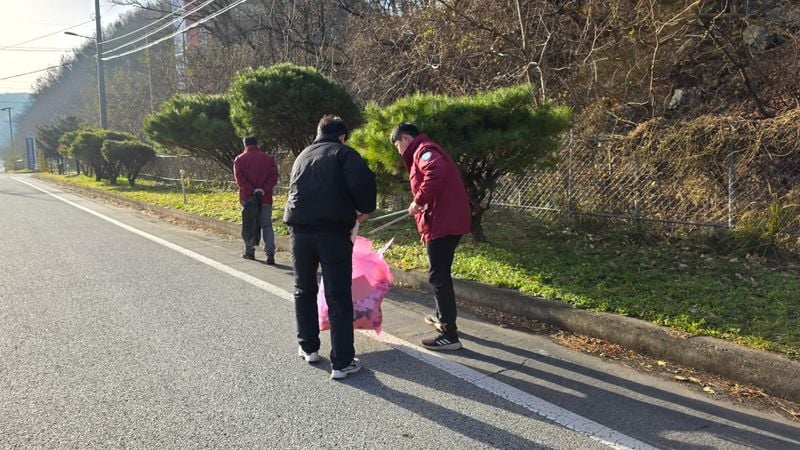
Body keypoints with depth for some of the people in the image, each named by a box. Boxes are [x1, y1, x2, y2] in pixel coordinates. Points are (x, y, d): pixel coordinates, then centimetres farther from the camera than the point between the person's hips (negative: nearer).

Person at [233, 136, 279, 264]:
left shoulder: (240, 159, 2)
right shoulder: (268, 158, 8)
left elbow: (239, 178, -10)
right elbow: (274, 176, -2)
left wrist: (251, 191, -15)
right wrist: (264, 189, -11)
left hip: (248, 197, -1)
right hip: (265, 197, 1)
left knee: (248, 225, 13)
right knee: (267, 225, 3)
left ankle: (249, 251, 20)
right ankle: (270, 253, -10)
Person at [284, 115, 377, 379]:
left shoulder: (302, 155, 22)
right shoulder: (344, 153, 4)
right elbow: (363, 182, -14)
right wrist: (364, 209, 4)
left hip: (300, 228, 5)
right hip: (332, 230, -5)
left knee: (304, 290, 21)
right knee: (339, 297, 1)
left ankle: (308, 348, 32)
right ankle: (342, 363, 4)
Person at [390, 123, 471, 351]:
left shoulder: (423, 150, -9)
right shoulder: (425, 151, 23)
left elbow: (436, 171, -31)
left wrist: (419, 200, -23)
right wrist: (421, 205, 15)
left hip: (443, 222, -11)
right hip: (449, 220, 11)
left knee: (438, 276, -6)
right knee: (441, 274, 24)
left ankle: (449, 335, -2)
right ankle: (442, 316, 40)